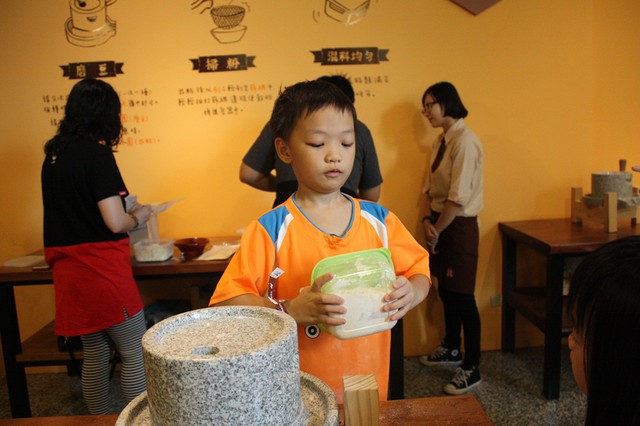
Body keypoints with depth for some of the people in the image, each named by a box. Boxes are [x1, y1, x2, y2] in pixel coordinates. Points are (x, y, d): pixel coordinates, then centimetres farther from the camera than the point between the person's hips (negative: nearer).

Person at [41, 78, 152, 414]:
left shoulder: (54, 154, 9)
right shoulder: (97, 152, -14)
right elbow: (115, 223, -20)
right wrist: (137, 216, 0)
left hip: (68, 269, 8)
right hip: (101, 269, -8)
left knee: (94, 354, 18)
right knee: (136, 354, 4)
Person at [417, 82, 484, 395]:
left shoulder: (465, 140, -16)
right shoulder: (441, 140, 10)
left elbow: (458, 197, -20)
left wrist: (437, 231, -12)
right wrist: (428, 219, -4)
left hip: (459, 225, -8)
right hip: (440, 223, 8)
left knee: (462, 297, 0)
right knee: (445, 291, 19)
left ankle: (471, 369, 14)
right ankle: (451, 349, 38)